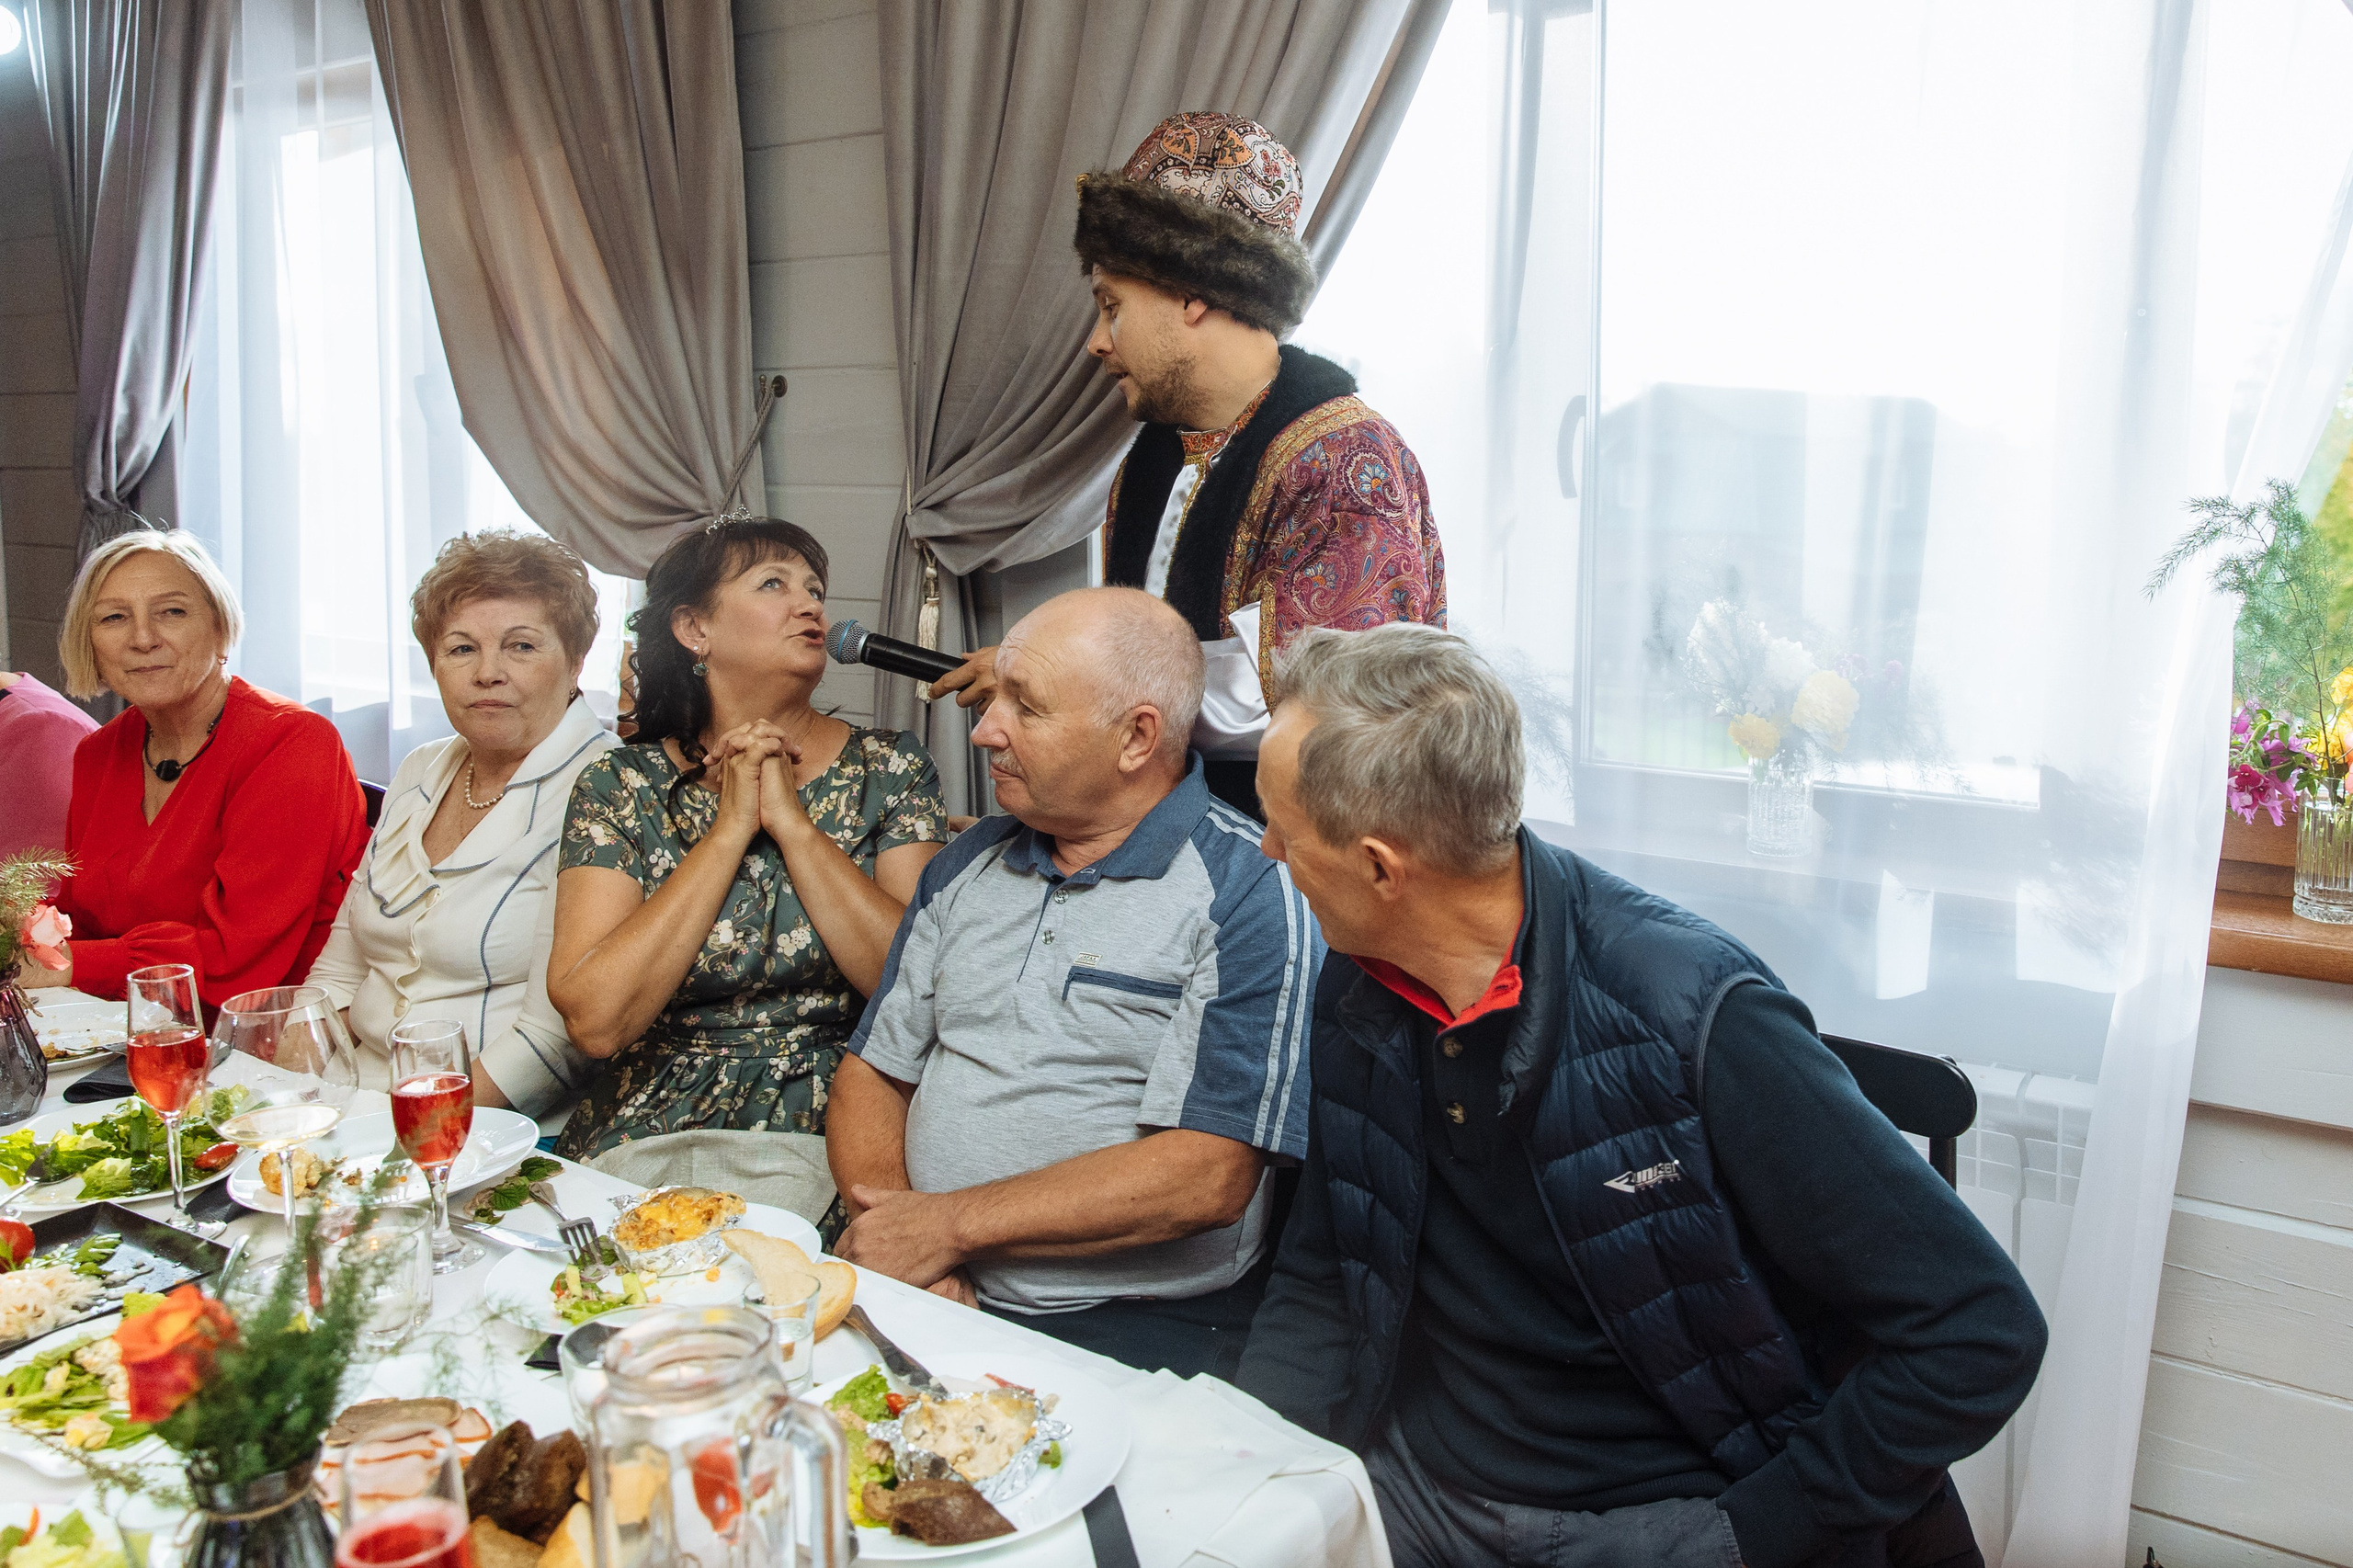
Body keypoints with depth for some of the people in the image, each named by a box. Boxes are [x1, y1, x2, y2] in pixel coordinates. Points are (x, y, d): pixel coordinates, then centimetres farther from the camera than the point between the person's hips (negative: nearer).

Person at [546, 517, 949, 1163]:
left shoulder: (890, 768, 4)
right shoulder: (618, 786, 3)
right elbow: (594, 1020, -9)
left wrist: (792, 822, -10)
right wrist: (732, 827, -10)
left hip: (834, 1133, 0)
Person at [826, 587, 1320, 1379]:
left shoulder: (1248, 890, -10)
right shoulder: (969, 862, 12)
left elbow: (1206, 1175, -17)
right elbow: (874, 1071, 12)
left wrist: (947, 1223, -15)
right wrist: (893, 1232, -8)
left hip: (1135, 1330, -5)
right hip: (928, 1305, 6)